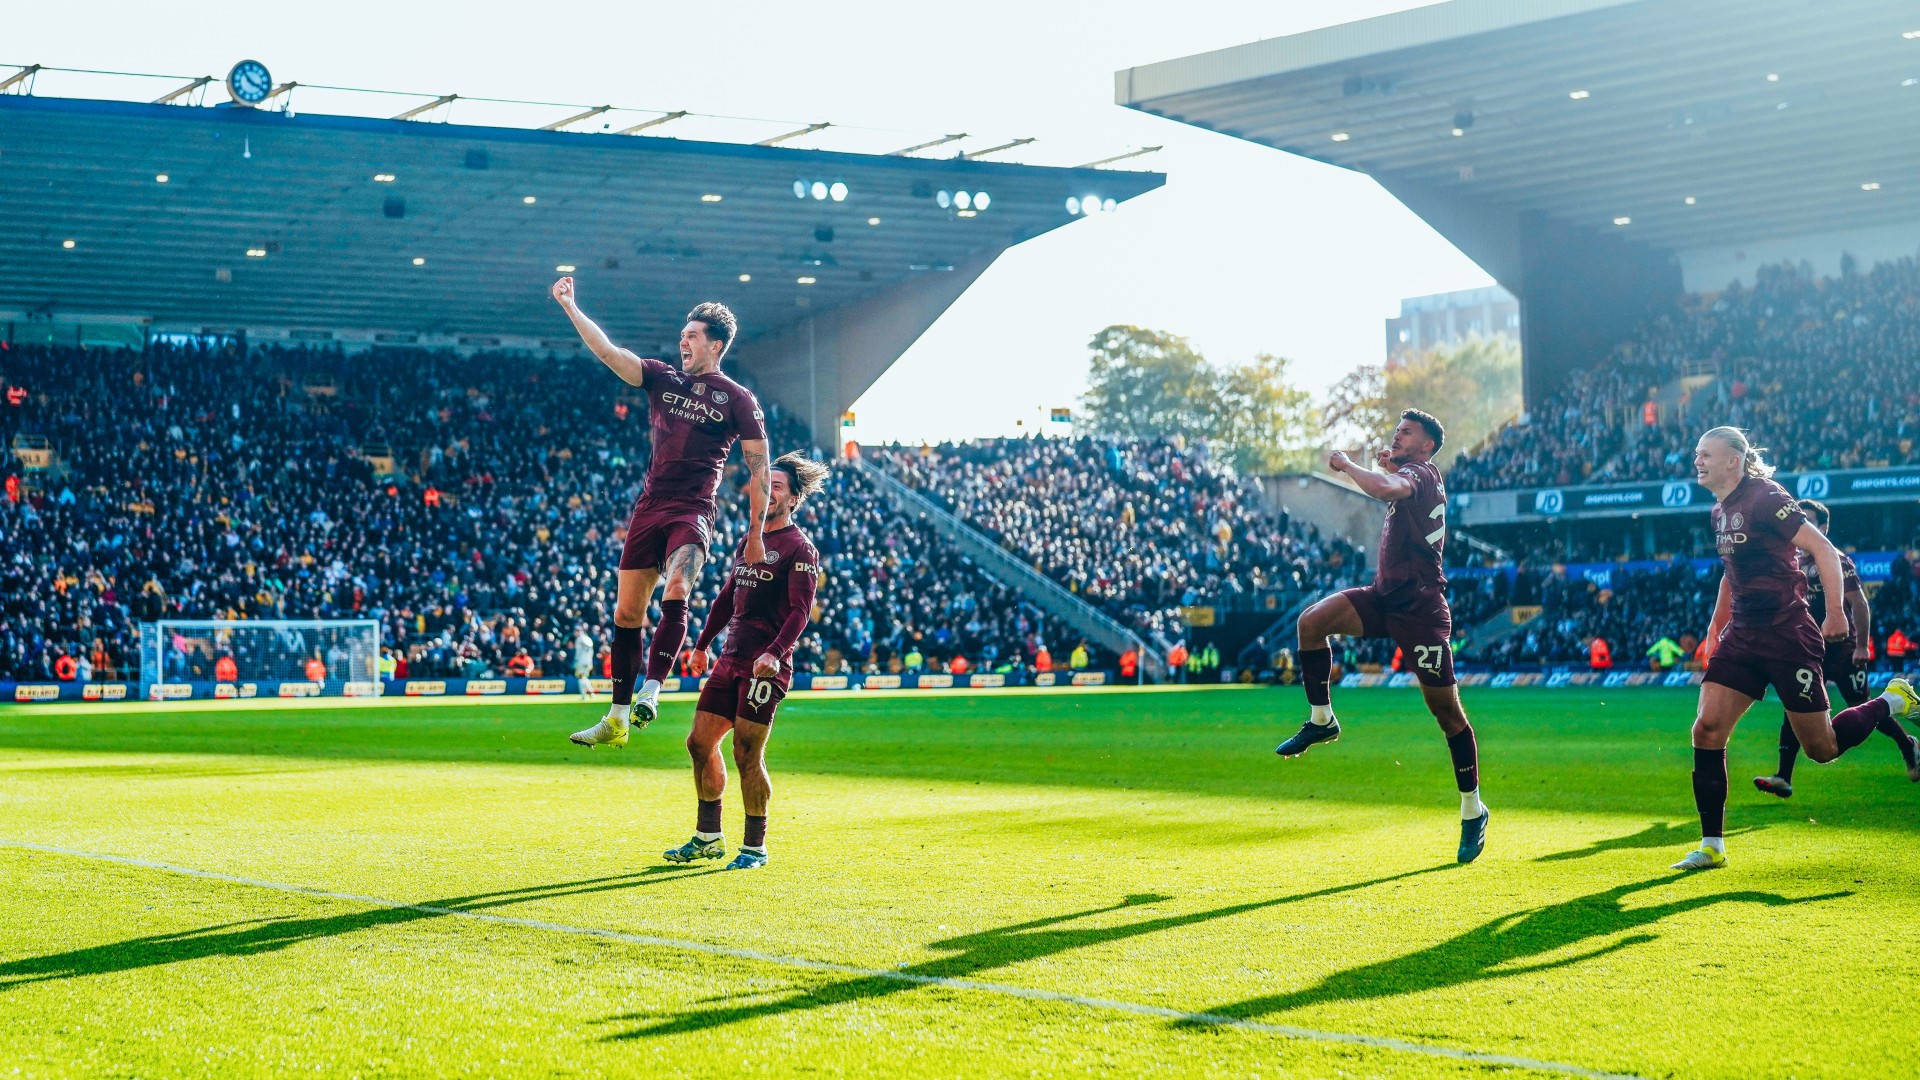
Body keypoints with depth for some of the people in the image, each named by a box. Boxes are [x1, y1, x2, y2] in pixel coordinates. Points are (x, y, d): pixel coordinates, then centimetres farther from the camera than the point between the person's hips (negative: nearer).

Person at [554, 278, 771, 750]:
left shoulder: (738, 400, 0)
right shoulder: (662, 379, 13)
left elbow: (759, 467, 0)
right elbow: (609, 352, 5)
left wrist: (756, 533, -4)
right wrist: (570, 307, -3)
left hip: (692, 513, -5)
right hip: (648, 510, 5)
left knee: (675, 592, -30)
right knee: (627, 612, 5)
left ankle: (650, 691, -27)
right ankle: (616, 719, 10)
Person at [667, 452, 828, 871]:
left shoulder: (799, 548, -6)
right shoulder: (747, 542, 18)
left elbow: (800, 609, -15)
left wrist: (775, 652, -27)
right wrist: (702, 644, 26)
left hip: (765, 667, -8)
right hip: (730, 661, 8)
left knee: (747, 756, -7)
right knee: (700, 743, 7)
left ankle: (754, 848, 5)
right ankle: (708, 837, 18)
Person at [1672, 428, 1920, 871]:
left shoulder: (1764, 498, -14)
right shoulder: (1720, 512, 12)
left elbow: (1823, 548, -17)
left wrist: (1835, 612, -22)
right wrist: (1716, 624, 25)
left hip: (1788, 635, -7)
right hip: (1742, 636, 7)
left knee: (1822, 748, 0)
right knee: (1707, 730, -7)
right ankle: (1712, 846, -2)